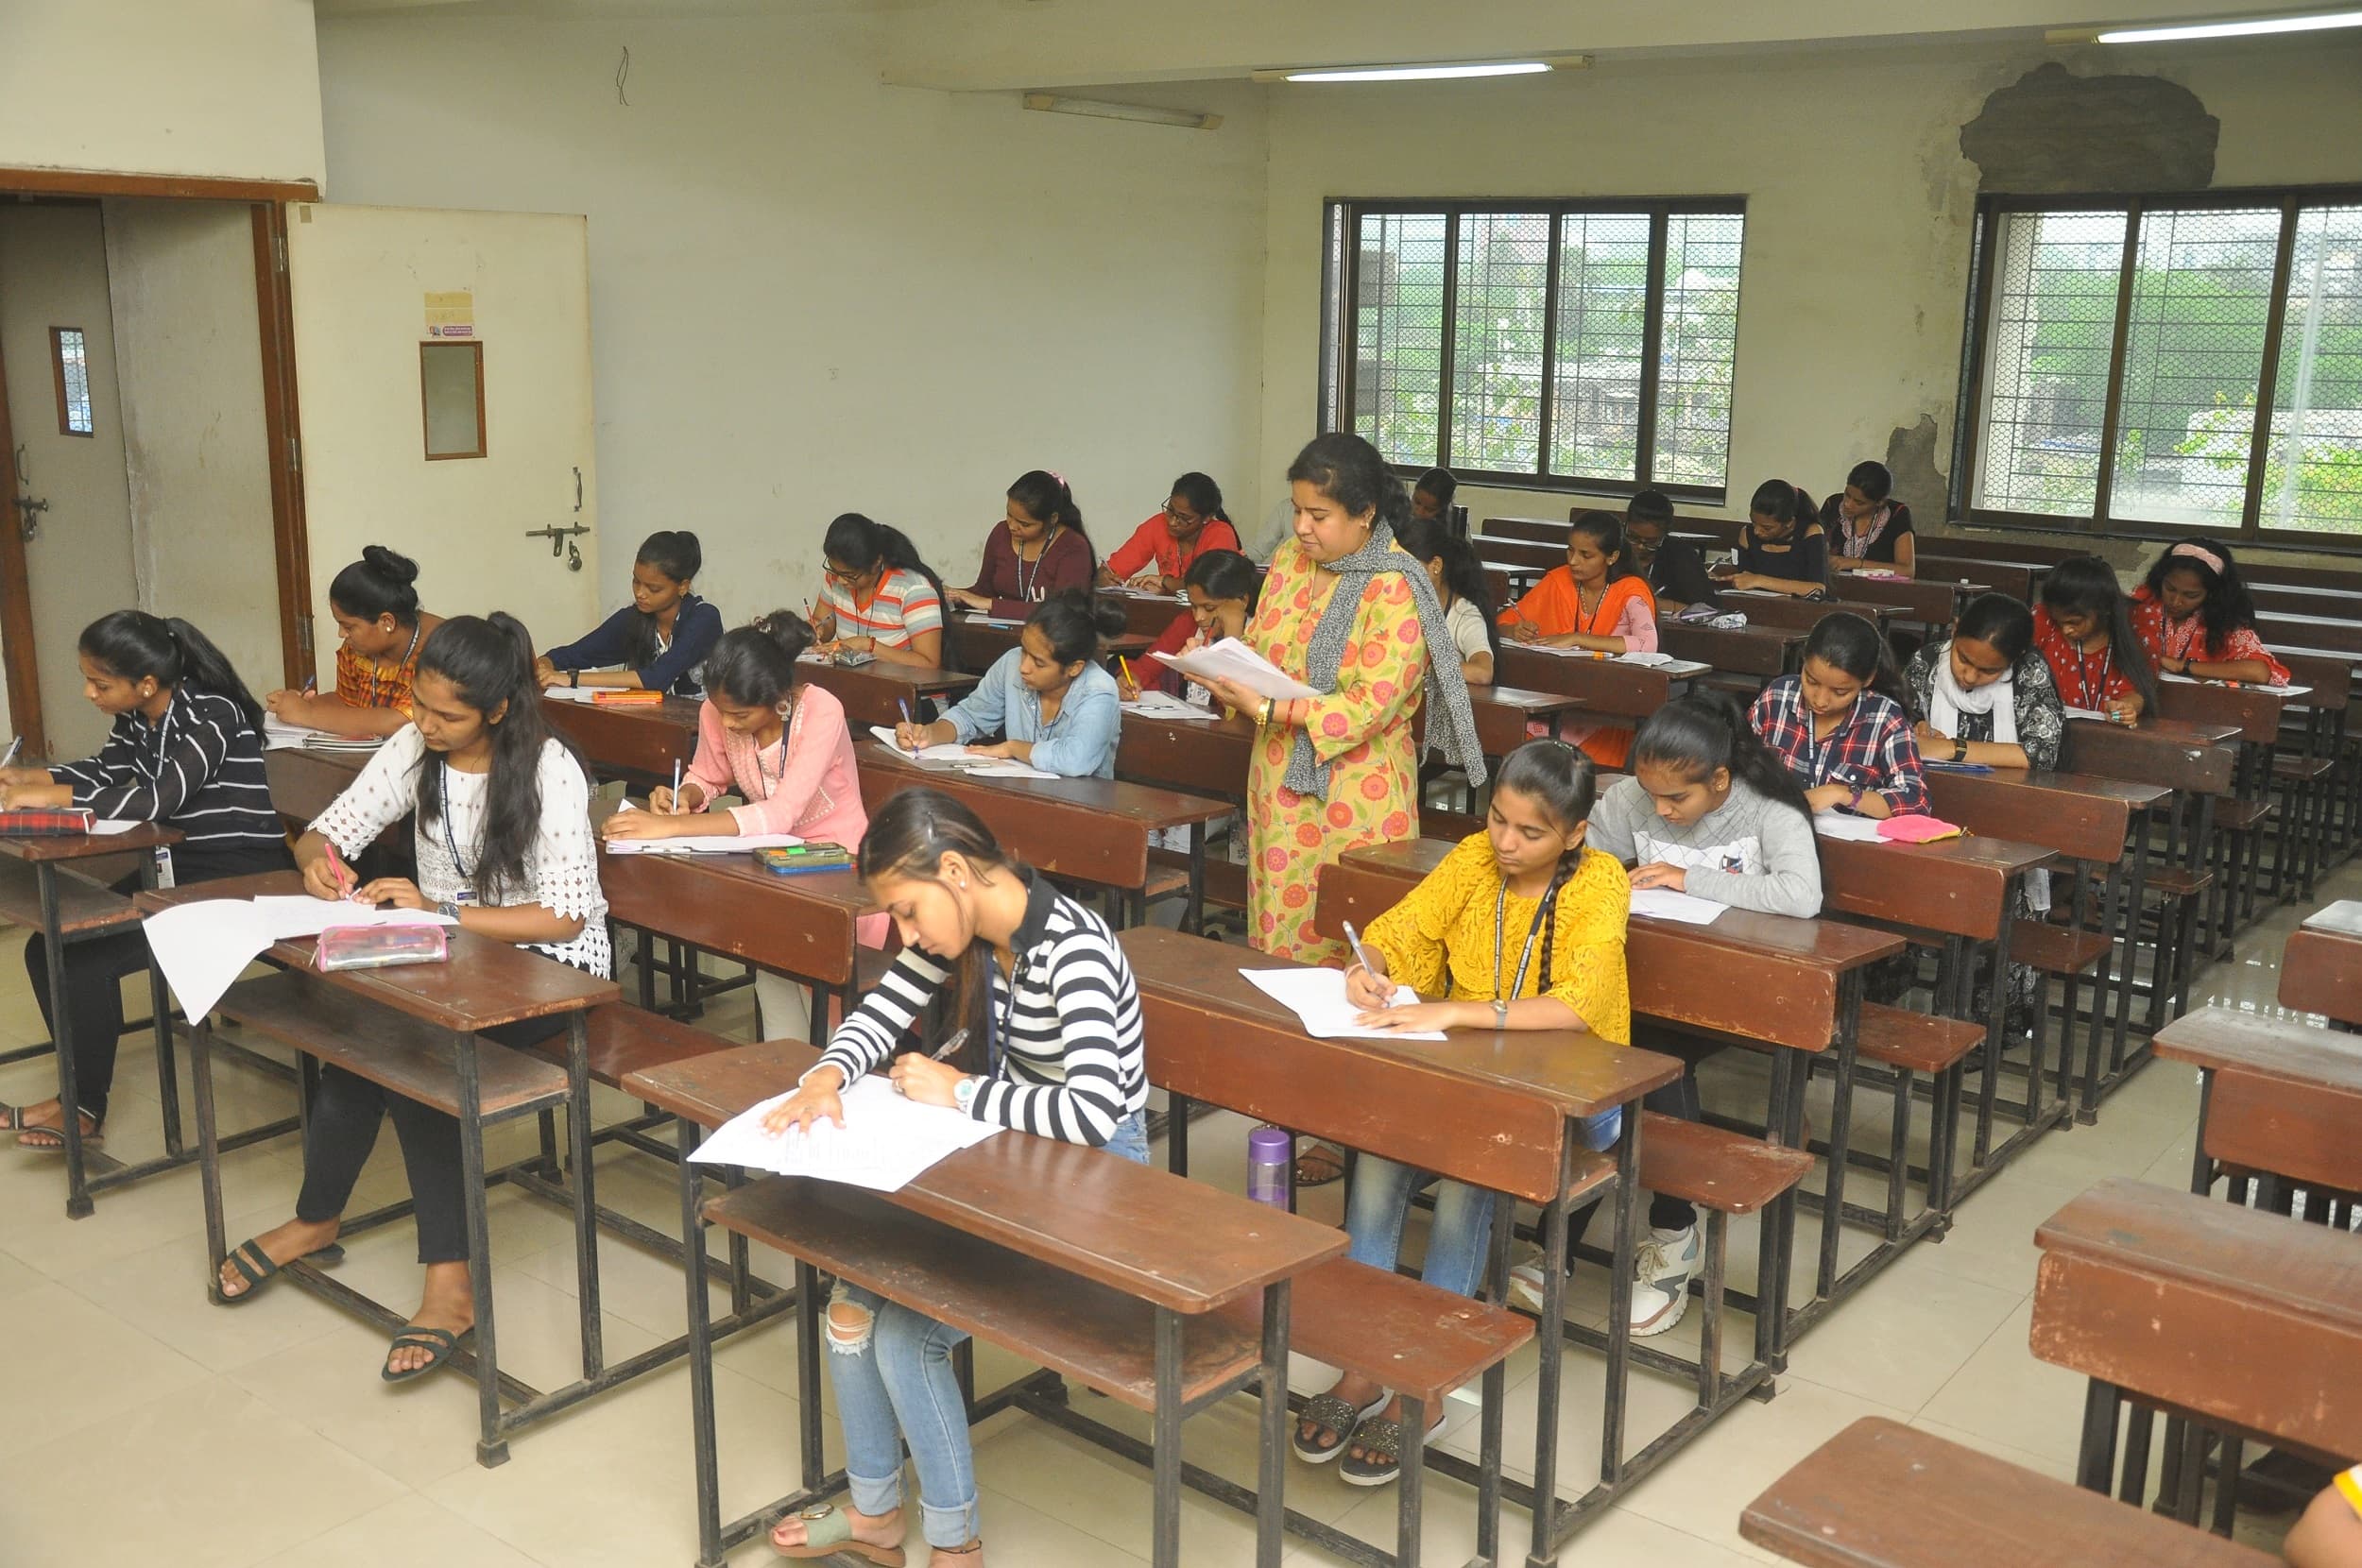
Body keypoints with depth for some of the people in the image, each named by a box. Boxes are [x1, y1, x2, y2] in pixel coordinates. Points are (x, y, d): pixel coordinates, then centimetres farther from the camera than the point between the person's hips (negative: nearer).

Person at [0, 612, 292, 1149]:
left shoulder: (212, 714, -21)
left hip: (240, 875, -9)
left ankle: (86, 1108, 4)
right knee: (50, 948, -2)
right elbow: (103, 770, 20)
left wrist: (51, 796, -27)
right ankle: (83, 1086, 10)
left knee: (88, 961, -16)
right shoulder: (138, 719, 3)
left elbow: (159, 799, -31)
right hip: (177, 867, 9)